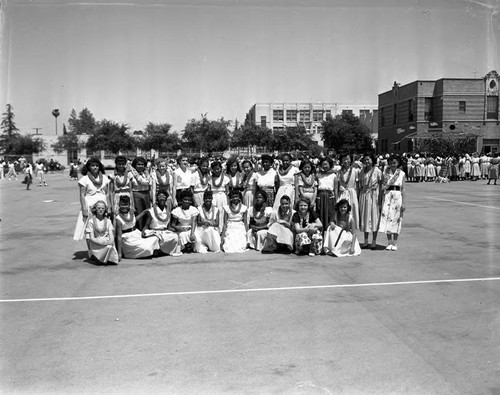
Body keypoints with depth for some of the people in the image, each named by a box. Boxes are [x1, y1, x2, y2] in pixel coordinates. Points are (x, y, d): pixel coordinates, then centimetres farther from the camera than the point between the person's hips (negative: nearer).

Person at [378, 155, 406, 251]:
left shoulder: (401, 173, 5)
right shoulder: (386, 172, 6)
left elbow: (403, 189, 4)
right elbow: (383, 187, 6)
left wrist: (404, 203, 0)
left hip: (397, 196, 0)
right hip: (387, 195, 0)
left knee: (396, 219, 1)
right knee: (387, 217, -2)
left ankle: (395, 243, 9)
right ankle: (389, 243, 8)